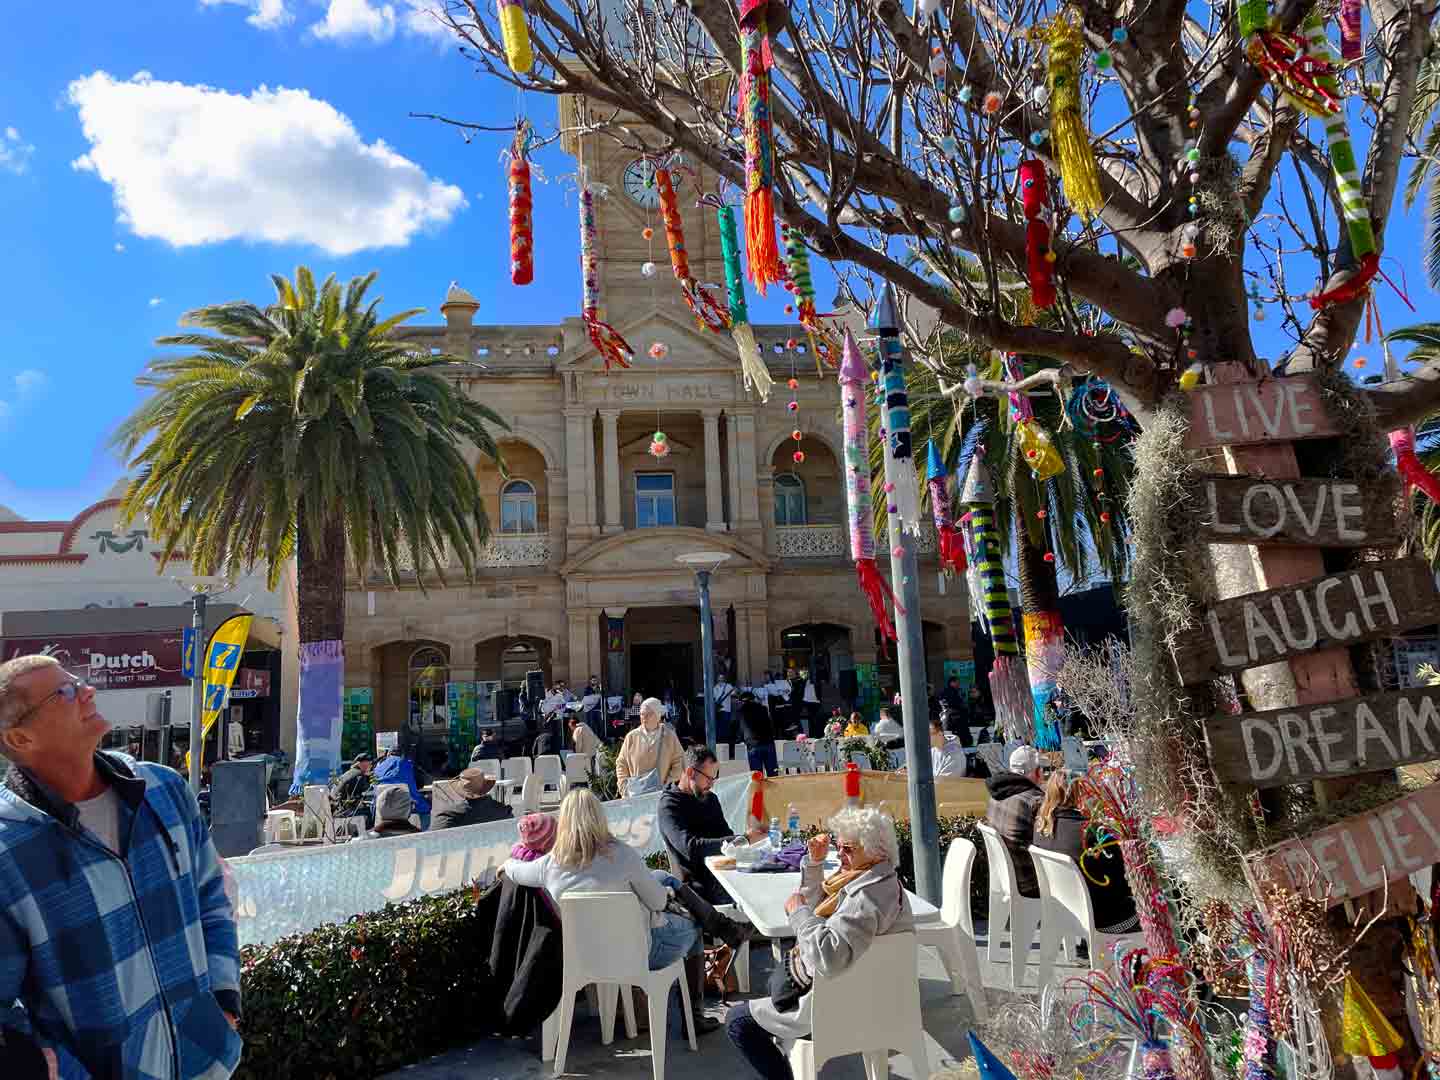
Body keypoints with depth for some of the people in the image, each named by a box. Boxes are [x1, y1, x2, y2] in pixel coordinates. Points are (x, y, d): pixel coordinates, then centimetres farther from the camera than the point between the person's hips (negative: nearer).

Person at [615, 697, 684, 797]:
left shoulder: (669, 737, 3)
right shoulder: (631, 737, 6)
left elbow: (679, 762, 4)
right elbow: (621, 763, 11)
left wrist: (669, 783, -3)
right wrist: (624, 787, 3)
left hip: (660, 793, -1)